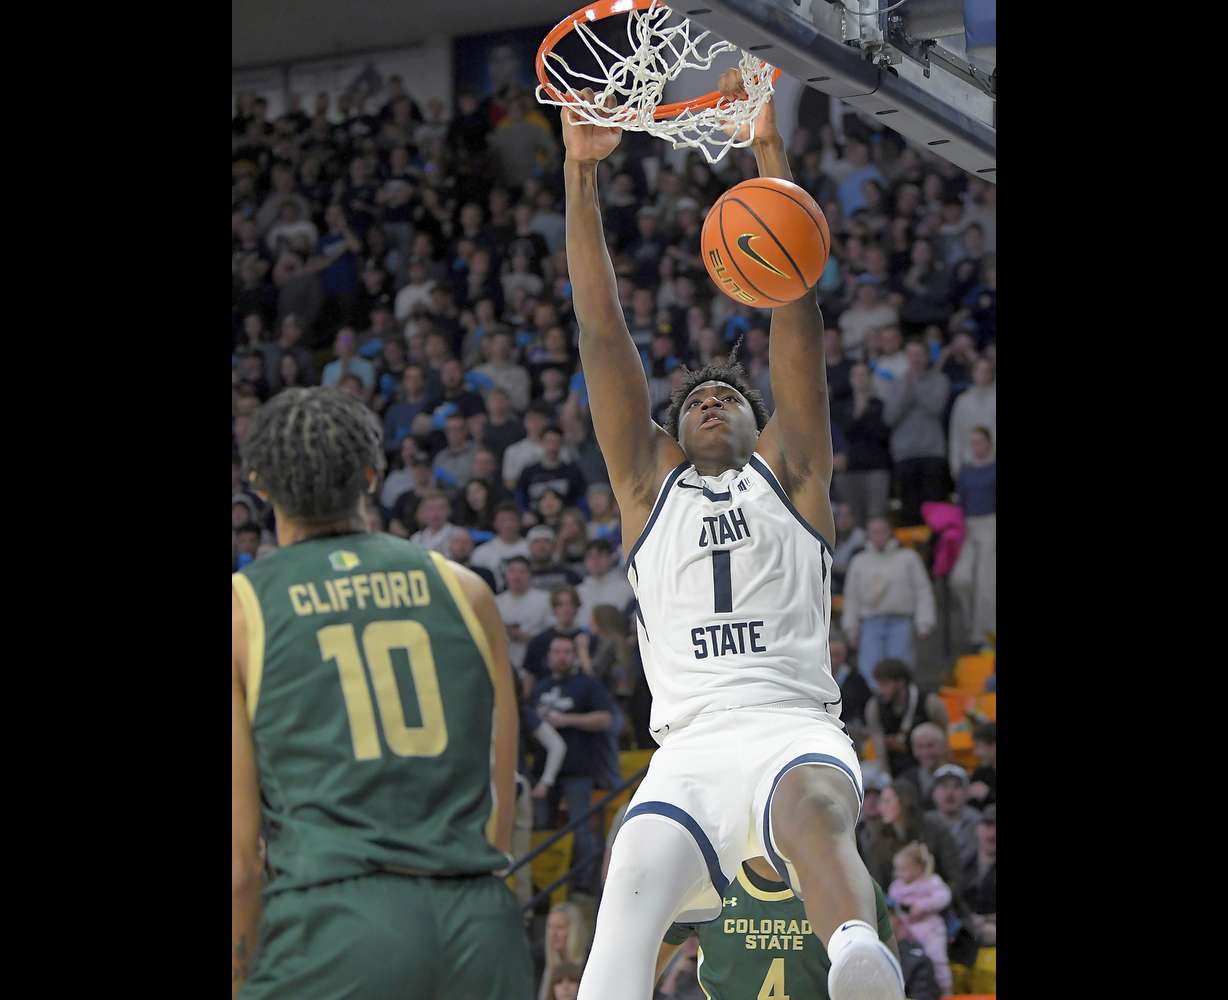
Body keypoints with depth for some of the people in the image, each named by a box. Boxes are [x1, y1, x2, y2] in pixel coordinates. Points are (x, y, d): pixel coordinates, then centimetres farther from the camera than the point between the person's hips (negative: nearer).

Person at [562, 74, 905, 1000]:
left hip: (797, 730, -2)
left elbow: (798, 319, 10)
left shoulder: (790, 470, 19)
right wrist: (581, 175, 8)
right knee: (636, 881, -27)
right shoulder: (648, 482, 23)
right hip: (689, 747, 2)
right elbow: (603, 334, 15)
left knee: (814, 804, -37)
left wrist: (771, 157, 3)